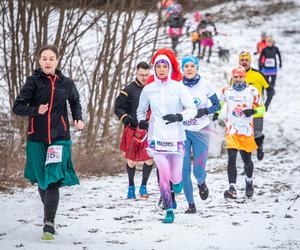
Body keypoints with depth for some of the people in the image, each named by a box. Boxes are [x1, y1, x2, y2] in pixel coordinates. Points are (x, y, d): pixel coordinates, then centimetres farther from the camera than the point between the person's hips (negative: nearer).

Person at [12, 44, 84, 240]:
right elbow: (18, 107, -4)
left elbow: (75, 101, 23)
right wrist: (36, 110, -21)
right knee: (41, 181, 11)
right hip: (37, 139, 1)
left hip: (59, 138, -1)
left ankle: (49, 223, -14)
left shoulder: (66, 83, 2)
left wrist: (78, 118, 6)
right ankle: (49, 213, 35)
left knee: (53, 180, -14)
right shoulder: (34, 81, -3)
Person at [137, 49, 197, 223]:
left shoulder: (178, 88, 0)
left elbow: (192, 109, -2)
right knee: (164, 173, -11)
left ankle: (177, 182, 39)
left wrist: (178, 116, -20)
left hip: (176, 136, -1)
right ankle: (169, 211, -1)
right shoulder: (148, 90, 6)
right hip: (156, 137, 1)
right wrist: (142, 121, 1)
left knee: (175, 175, 0)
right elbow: (141, 110, 22)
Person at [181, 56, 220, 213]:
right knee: (184, 170, -4)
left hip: (201, 131, -1)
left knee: (199, 171, -7)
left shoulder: (205, 85, -3)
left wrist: (203, 112, -13)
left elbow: (217, 105, 4)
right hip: (182, 131, 1)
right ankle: (191, 204, 8)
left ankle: (201, 183, 30)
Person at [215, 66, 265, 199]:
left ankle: (249, 182, 38)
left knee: (246, 159, 9)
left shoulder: (252, 91, 0)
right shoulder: (226, 91, 6)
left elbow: (262, 108, 6)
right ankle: (232, 189, -18)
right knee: (231, 159, -13)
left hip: (247, 131, 0)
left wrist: (253, 111, -13)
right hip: (231, 131, 0)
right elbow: (219, 102, 25)